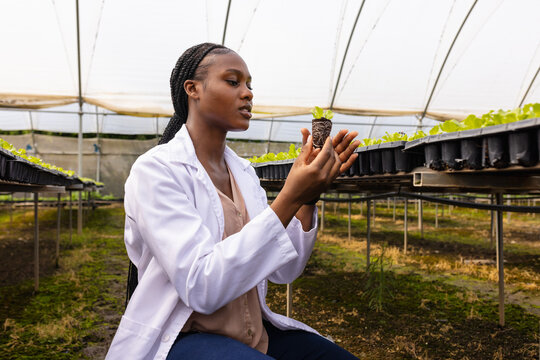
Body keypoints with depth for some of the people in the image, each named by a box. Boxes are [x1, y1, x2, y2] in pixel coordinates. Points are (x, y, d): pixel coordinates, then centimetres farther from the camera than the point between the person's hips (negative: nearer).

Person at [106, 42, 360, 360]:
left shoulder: (244, 172, 8)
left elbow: (284, 271, 3)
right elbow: (201, 288, -24)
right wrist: (289, 198, -26)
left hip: (254, 333, 6)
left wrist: (309, 196, -11)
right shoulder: (154, 169, -12)